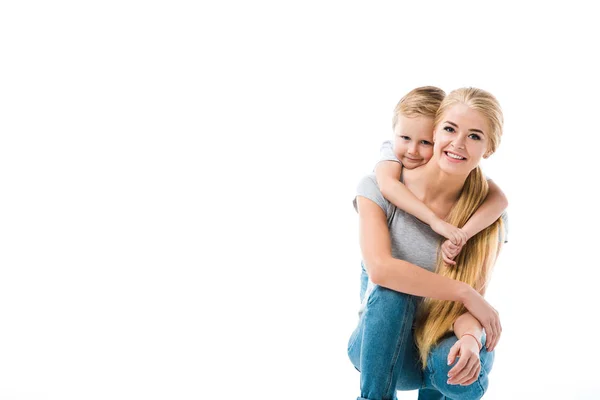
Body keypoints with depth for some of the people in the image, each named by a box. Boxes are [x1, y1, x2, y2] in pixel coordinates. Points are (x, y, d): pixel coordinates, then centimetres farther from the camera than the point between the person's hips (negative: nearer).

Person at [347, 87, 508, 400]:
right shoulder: (380, 188, -13)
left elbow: (469, 304, -16)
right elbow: (379, 268, -27)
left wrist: (470, 338, -40)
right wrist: (464, 292, -26)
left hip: (441, 343, 2)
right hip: (380, 346, -2)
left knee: (457, 365, -33)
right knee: (391, 292, -33)